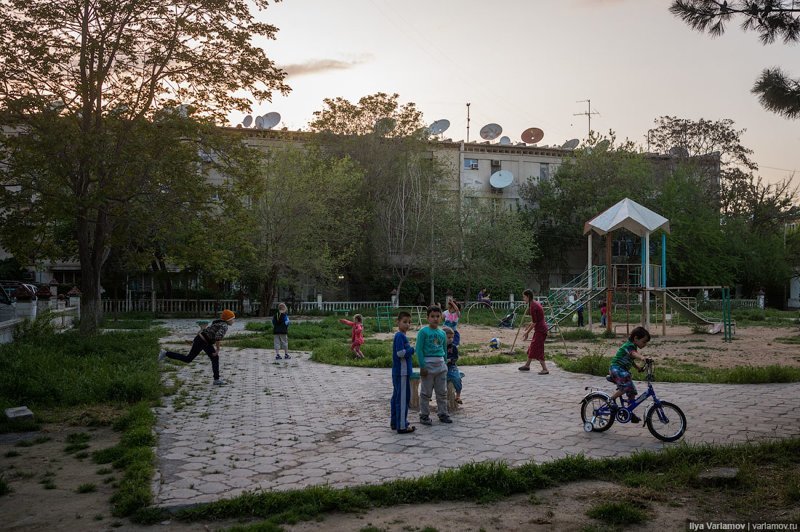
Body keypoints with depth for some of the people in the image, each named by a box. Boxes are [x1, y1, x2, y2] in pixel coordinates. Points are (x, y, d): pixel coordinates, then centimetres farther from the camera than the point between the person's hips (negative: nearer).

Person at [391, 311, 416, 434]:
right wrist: (413, 349, -11)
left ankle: (395, 423, 24)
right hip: (402, 372, -10)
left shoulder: (402, 336, 14)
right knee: (402, 398, -6)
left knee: (396, 397, 15)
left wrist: (410, 351, 4)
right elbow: (400, 353, -22)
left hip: (398, 372, 10)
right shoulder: (400, 336, -15)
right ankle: (402, 426, -2)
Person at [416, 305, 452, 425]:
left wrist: (445, 363, 12)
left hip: (441, 364, 5)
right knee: (426, 393, 3)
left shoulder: (442, 333, 9)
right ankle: (424, 415, 13)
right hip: (428, 364, -5)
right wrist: (422, 366, -15)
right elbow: (419, 350, -11)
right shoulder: (423, 332, -8)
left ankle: (443, 414, 24)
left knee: (442, 392, 12)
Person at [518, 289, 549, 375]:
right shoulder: (536, 303, 9)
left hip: (540, 329, -10)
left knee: (537, 349, -4)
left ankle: (545, 369, -1)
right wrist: (530, 324, 23)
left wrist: (527, 332, -12)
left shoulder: (533, 306, -19)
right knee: (532, 347, 19)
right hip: (540, 328, 10)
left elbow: (534, 322, -19)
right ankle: (527, 365, 31)